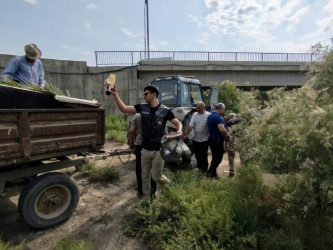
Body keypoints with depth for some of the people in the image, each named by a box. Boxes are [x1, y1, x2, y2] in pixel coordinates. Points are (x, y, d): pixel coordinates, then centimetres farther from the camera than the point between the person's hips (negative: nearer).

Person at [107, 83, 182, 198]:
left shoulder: (165, 110, -7)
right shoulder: (142, 108, 1)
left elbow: (178, 123, 0)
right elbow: (124, 109, -1)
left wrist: (179, 130, -23)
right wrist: (115, 94, -10)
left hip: (158, 150, -3)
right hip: (145, 150, 4)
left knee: (157, 177, 5)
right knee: (145, 177, 14)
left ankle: (170, 185, 38)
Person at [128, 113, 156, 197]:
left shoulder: (137, 116, -2)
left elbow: (131, 131, -6)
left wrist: (131, 143, 6)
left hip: (140, 145, 0)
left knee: (139, 169, 13)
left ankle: (140, 191, 21)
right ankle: (153, 191, 20)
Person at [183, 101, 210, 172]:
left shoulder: (209, 115, -9)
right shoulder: (195, 115, 3)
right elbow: (191, 125, -4)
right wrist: (187, 134, -13)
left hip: (204, 139, -4)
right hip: (195, 139, 4)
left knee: (204, 156, 3)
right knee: (197, 155, 16)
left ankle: (204, 170, 18)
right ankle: (198, 168, 34)